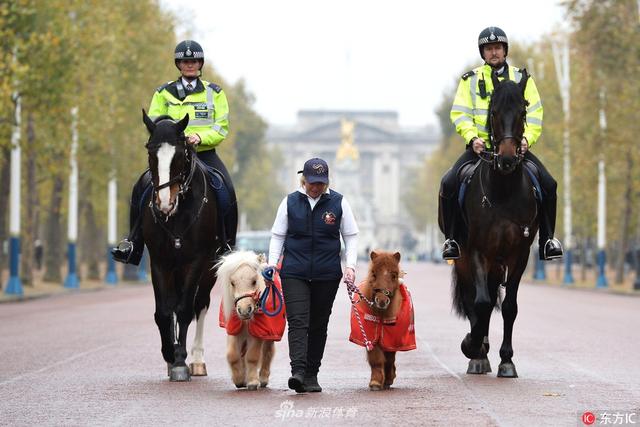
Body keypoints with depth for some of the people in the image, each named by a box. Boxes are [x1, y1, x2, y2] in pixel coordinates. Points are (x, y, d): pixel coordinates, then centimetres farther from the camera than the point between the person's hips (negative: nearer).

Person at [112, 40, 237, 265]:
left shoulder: (214, 92, 10)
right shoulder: (164, 93, 11)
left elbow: (222, 127, 4)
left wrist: (200, 137, -15)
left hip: (205, 154, 0)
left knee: (225, 192, -26)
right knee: (143, 186, -23)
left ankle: (226, 245, -10)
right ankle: (133, 242, -11)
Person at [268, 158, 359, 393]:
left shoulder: (338, 202, 3)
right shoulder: (290, 202, 4)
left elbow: (351, 237, 7)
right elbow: (277, 236, 9)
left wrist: (350, 265, -4)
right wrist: (271, 264, -1)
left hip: (327, 275, 1)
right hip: (294, 273, -1)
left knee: (318, 325, 7)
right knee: (297, 321, -14)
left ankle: (311, 375, 16)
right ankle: (298, 371, -23)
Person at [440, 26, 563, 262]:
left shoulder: (522, 79, 12)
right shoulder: (470, 80, 9)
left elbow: (534, 114, 6)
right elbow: (459, 114, 1)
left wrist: (527, 138, -12)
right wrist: (472, 137, -17)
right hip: (480, 146, 0)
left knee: (548, 184, -17)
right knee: (449, 184, -21)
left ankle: (547, 238, -1)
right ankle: (451, 238, -5)